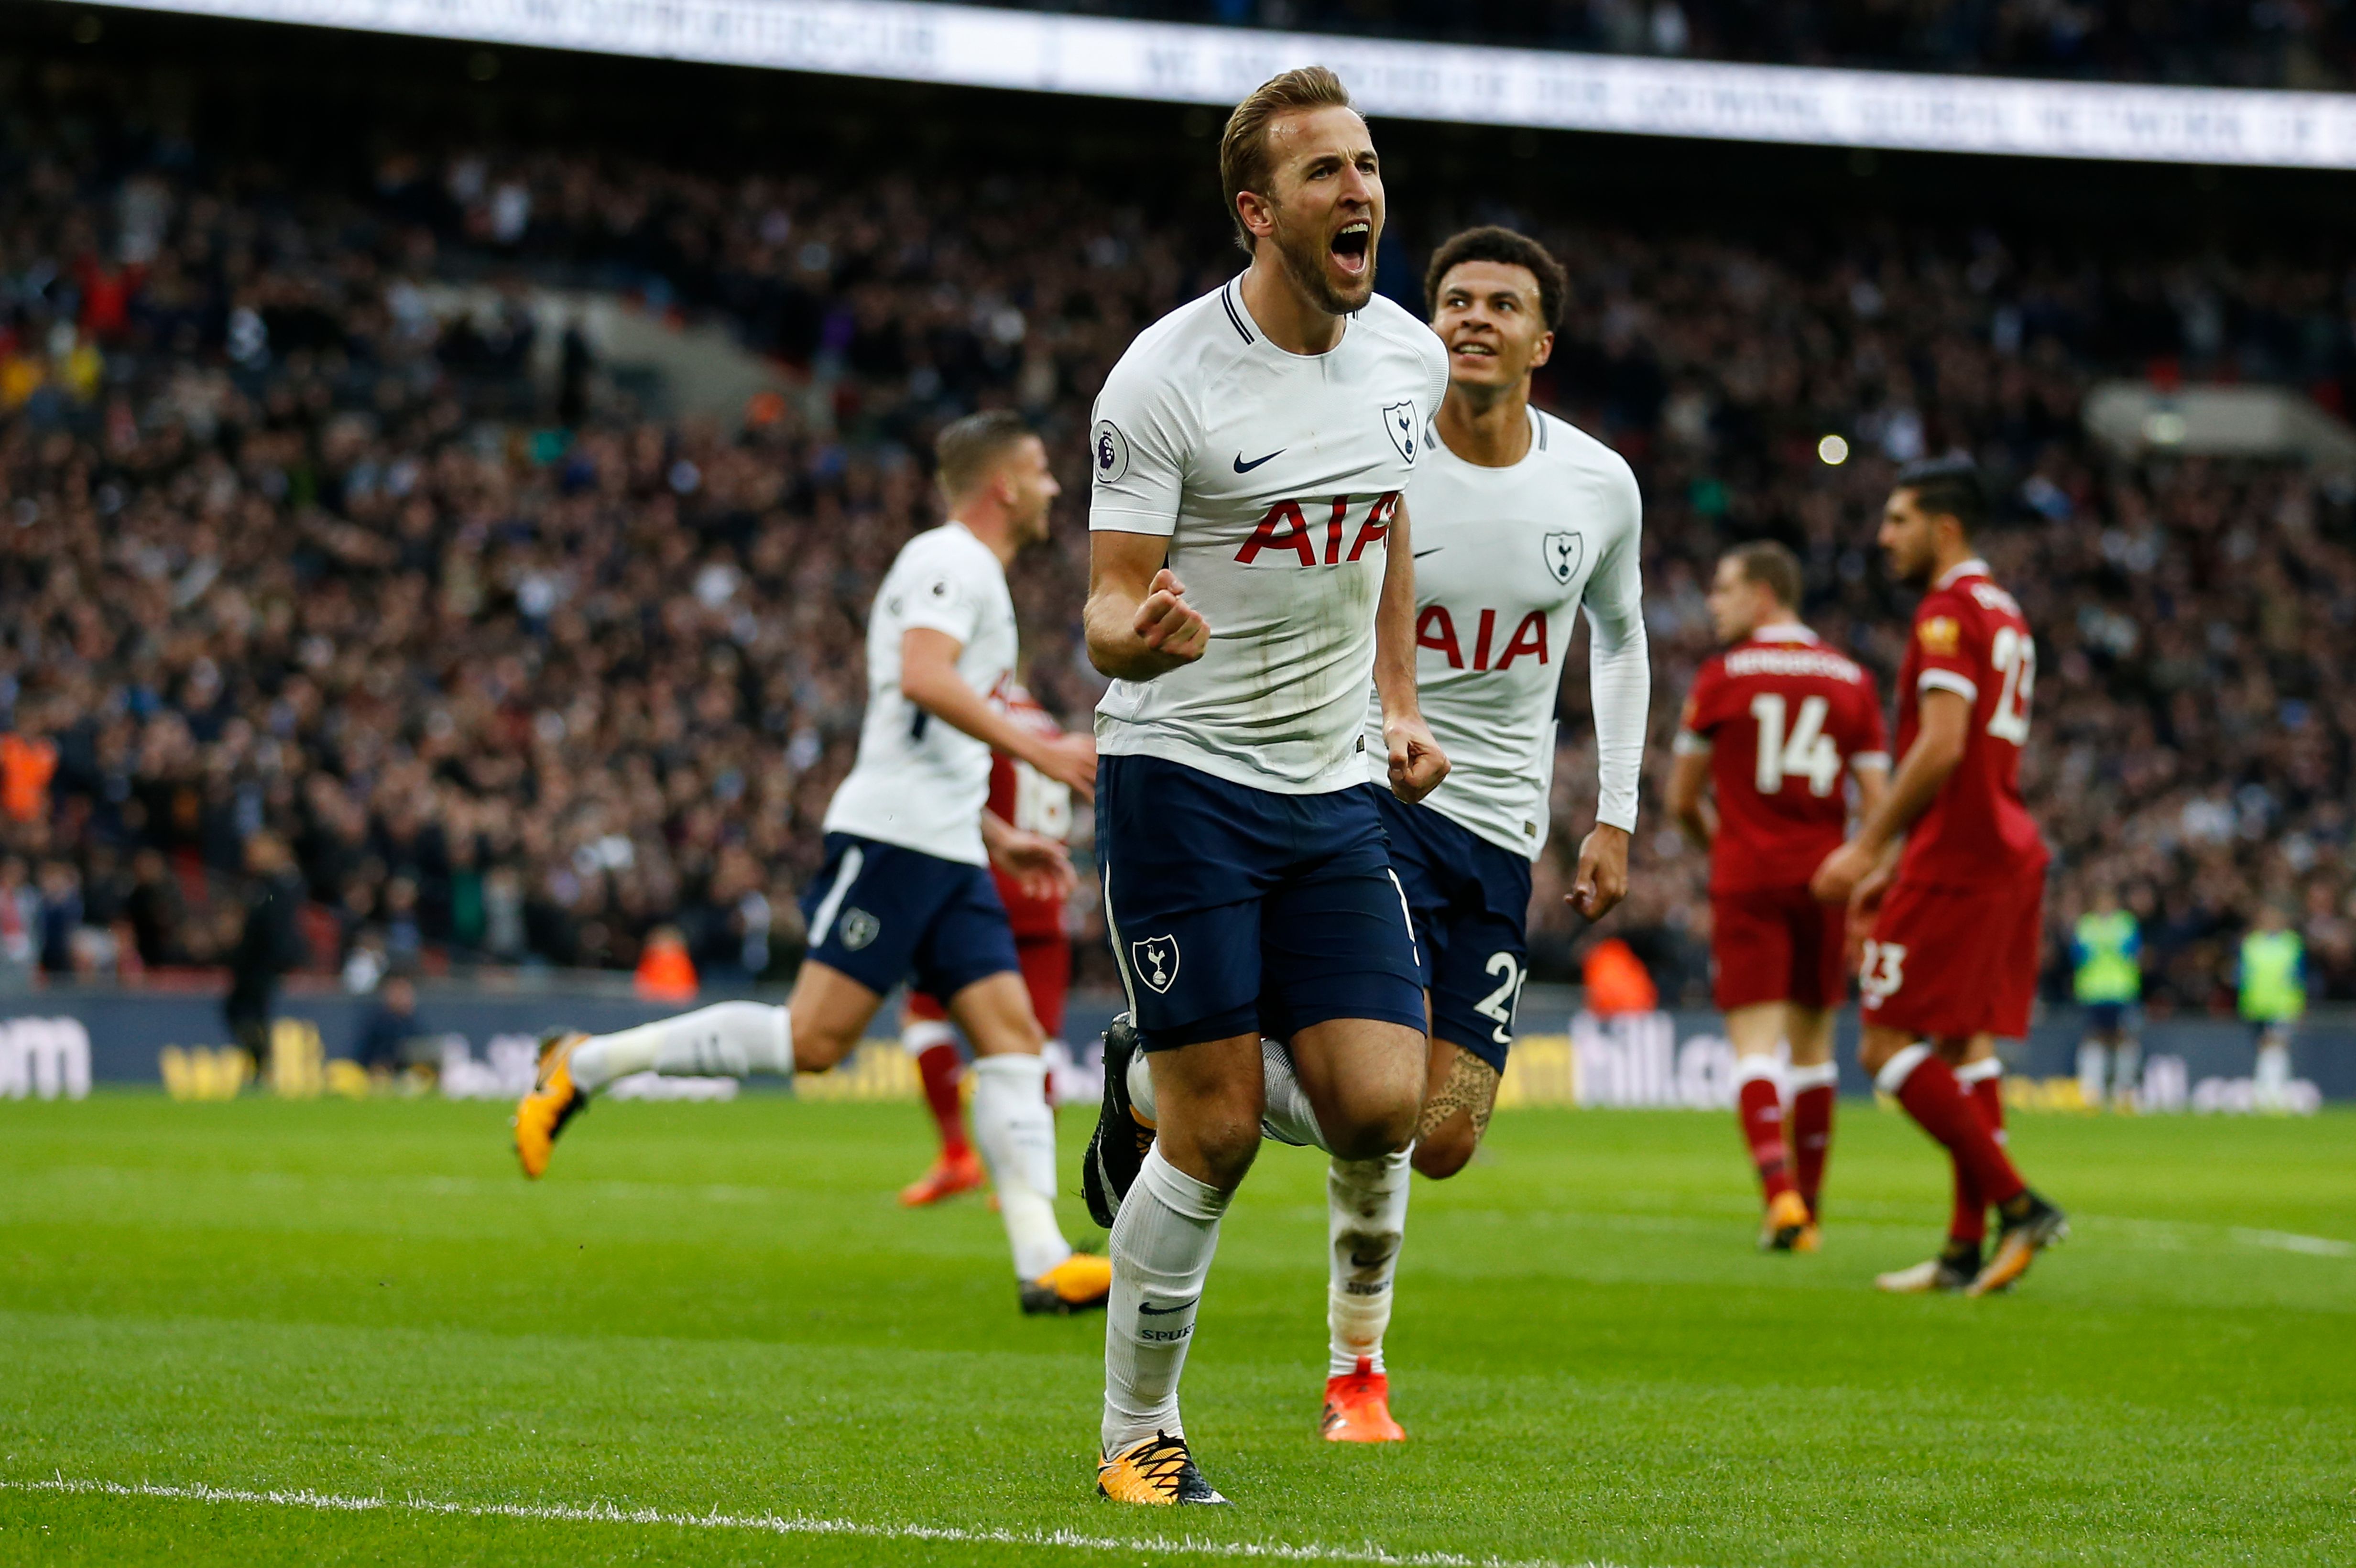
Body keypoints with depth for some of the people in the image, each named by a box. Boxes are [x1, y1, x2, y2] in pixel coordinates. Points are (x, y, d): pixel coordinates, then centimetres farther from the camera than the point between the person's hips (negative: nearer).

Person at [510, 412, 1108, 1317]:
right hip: (890, 836, -10)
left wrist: (997, 836, 26)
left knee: (1012, 1037, -2)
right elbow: (924, 679, -24)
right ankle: (585, 1065, -4)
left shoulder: (971, 575, 26)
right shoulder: (951, 562, -5)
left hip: (949, 854, 10)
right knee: (815, 1038, -14)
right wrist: (1038, 750, -26)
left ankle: (1044, 1263, -9)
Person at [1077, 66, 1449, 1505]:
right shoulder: (1165, 382, -13)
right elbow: (1110, 607, -12)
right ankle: (1138, 1434, 11)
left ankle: (1153, 1100, 22)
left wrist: (1400, 707, 16)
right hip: (1183, 776, -5)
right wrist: (1137, 636, -35)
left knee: (1381, 1110, -8)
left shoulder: (1410, 358, 5)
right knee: (1217, 1137, -7)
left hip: (1333, 790, 5)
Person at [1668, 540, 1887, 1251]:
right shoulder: (1852, 681, 6)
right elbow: (1876, 801, 0)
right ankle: (1807, 1209, 20)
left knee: (1755, 1046, -6)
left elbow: (1682, 799, 3)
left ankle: (1779, 1192, -26)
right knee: (1812, 1046, 15)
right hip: (1822, 879, 3)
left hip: (1748, 880, -3)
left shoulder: (1722, 676, -2)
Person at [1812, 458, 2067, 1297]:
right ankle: (1967, 1249, 7)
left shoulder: (1949, 614, -11)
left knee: (1889, 1048, -8)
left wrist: (1867, 847, -17)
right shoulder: (2004, 615, 20)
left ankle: (2019, 1204, -13)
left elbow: (1942, 748, -21)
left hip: (1958, 857, -10)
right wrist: (1897, 860, 26)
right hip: (2010, 851, 10)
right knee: (1965, 1046, 9)